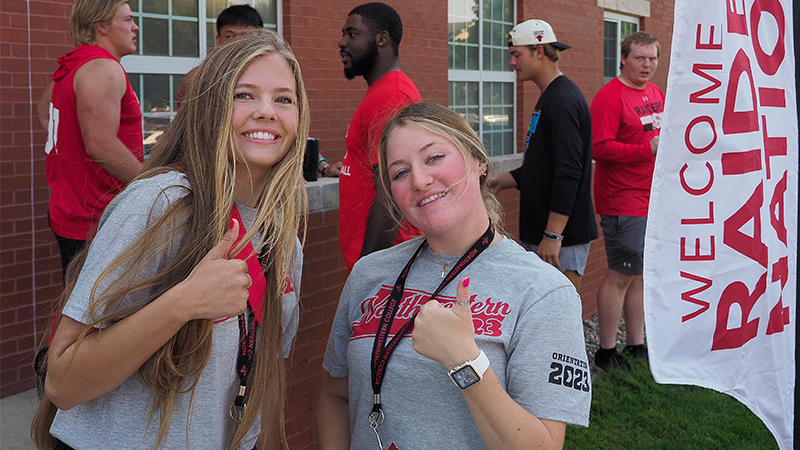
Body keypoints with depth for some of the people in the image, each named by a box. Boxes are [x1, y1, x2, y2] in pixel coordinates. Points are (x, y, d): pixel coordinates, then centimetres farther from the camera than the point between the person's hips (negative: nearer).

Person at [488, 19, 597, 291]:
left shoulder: (562, 101, -17)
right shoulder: (551, 97, 16)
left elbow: (569, 174, -24)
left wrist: (552, 235, -24)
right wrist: (502, 182, 14)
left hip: (562, 237, -10)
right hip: (538, 232, 10)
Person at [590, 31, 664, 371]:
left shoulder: (656, 93, 15)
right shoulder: (609, 97, -13)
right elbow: (600, 148, -21)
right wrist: (648, 149, -24)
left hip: (654, 199, 8)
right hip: (624, 201, -8)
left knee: (641, 275, 14)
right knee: (621, 276, -3)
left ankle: (636, 347, 24)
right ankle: (606, 352, 8)